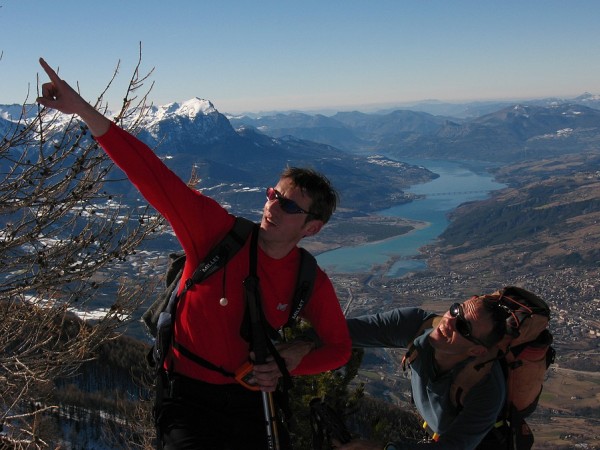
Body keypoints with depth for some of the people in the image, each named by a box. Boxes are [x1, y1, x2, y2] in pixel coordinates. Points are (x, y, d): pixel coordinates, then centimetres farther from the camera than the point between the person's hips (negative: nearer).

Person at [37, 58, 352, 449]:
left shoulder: (312, 284, -8)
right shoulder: (217, 233, -15)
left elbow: (339, 348, 5)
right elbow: (152, 175, -22)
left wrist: (287, 365, -14)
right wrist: (82, 109, -27)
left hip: (248, 404, 3)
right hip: (188, 399, -2)